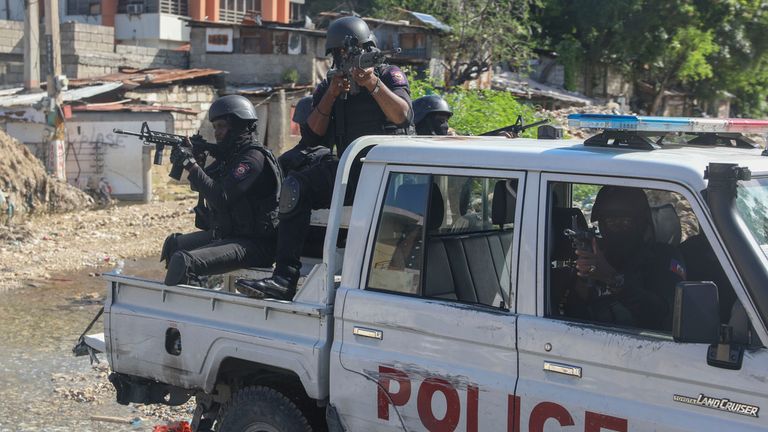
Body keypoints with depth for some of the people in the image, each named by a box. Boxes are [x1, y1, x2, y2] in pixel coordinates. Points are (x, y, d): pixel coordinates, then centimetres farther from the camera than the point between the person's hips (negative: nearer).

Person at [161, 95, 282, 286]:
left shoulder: (254, 158, -16)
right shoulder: (230, 155, 13)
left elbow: (221, 198, -24)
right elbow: (198, 186, 20)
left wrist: (191, 164, -21)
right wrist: (197, 161, 0)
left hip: (254, 244, -10)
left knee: (184, 260, -27)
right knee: (173, 243, 22)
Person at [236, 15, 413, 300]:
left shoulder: (390, 76, 4)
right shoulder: (328, 87, 14)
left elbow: (402, 115, -15)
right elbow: (312, 138, 2)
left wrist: (372, 83, -26)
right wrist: (330, 96, -9)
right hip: (350, 170, 4)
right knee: (295, 187, -16)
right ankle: (284, 278, -22)